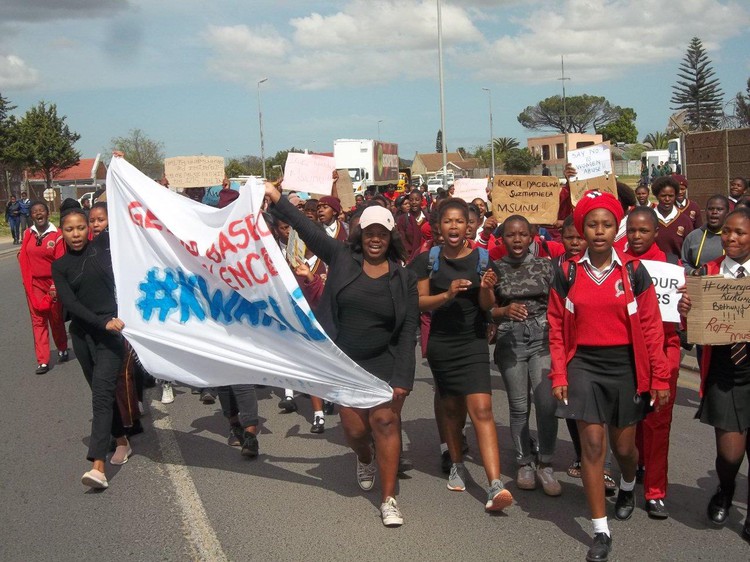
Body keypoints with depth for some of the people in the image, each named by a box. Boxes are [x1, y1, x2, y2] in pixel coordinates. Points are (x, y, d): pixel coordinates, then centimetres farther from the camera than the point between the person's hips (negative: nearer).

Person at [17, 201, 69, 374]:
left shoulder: (57, 235, -11)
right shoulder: (28, 234, 2)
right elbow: (24, 258, 16)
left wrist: (56, 285, -19)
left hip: (52, 282, -3)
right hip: (34, 283, 3)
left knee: (56, 319, 13)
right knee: (38, 320, 0)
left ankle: (62, 350, 36)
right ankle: (43, 361, 1)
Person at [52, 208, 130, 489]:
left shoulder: (103, 245, 1)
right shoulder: (60, 266, 4)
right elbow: (70, 303, -7)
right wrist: (102, 322, -18)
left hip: (111, 330, -4)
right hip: (82, 332, 4)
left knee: (102, 393, -14)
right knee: (102, 391, 15)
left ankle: (98, 466, -22)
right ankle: (122, 442, 35)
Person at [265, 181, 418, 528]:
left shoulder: (404, 279, -3)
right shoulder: (342, 258, -1)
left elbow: (409, 330, -6)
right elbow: (307, 230, -4)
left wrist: (402, 378, -13)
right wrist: (278, 200, -11)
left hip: (385, 364, -1)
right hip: (345, 362, 1)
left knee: (385, 422, -9)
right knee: (354, 428, 5)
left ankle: (388, 499, 3)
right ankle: (365, 459, 43)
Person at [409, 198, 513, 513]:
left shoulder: (482, 258, -2)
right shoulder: (429, 259, 1)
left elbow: (487, 306, -1)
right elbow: (420, 302, -3)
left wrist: (486, 290, -23)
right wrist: (448, 294, -19)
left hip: (473, 342, -2)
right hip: (441, 343, 2)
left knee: (481, 408, -14)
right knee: (451, 407, 14)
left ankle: (495, 486, -19)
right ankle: (457, 465, 37)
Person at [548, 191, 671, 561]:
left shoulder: (633, 271, -3)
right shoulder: (567, 273, -1)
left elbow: (651, 327, -2)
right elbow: (556, 327, 1)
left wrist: (660, 378, -2)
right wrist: (559, 375, -4)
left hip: (625, 366, 0)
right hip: (583, 366, 0)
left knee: (623, 446, 12)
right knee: (592, 445, -4)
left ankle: (628, 486, 49)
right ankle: (601, 531, 8)